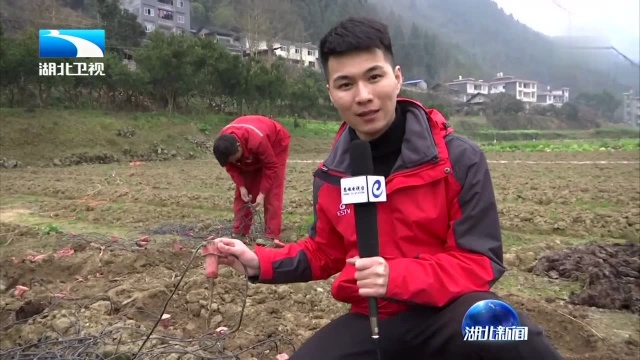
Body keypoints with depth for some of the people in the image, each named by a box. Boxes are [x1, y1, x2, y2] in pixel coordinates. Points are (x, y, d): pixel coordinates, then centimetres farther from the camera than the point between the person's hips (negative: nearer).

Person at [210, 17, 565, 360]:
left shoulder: (459, 160, -13)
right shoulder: (330, 176, 1)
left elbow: (481, 263, -12)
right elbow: (325, 251, 15)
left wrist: (398, 277, -27)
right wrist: (262, 263, 0)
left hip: (443, 311, -4)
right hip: (372, 319, 5)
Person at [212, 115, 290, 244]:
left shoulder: (257, 140, -45)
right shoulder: (224, 143, -27)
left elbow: (271, 167, -31)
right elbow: (231, 167, -10)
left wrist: (262, 193, -29)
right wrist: (241, 186, -20)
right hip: (249, 152, 6)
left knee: (272, 193, -13)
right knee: (242, 192, 1)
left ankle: (272, 237, -11)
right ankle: (239, 233, 8)